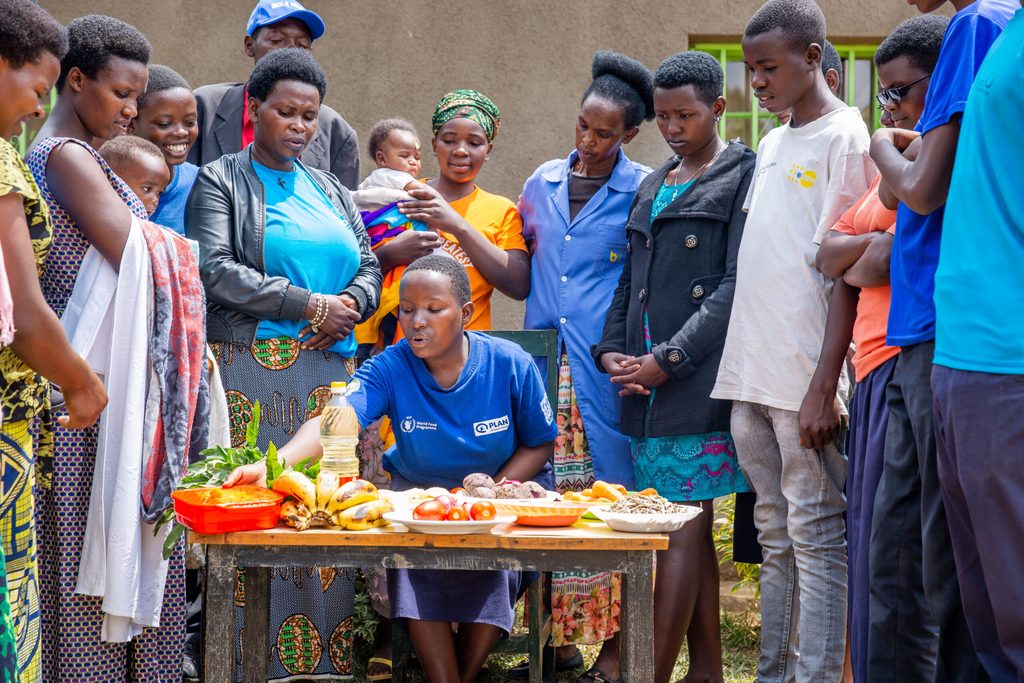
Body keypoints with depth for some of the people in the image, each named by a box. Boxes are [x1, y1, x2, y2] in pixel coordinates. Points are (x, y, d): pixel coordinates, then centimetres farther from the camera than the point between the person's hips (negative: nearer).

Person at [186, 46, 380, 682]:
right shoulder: (221, 182, 4)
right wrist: (309, 306, -11)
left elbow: (369, 266, 17)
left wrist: (349, 306, -7)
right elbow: (216, 270, -9)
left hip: (328, 368, 5)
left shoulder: (330, 191, 20)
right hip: (253, 369, -5)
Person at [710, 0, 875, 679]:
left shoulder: (845, 138, -7)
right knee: (776, 538, 11)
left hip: (805, 380, -8)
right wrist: (742, 369, 14)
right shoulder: (772, 146, 18)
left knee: (816, 537, -6)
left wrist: (824, 386, -18)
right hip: (752, 373, 8)